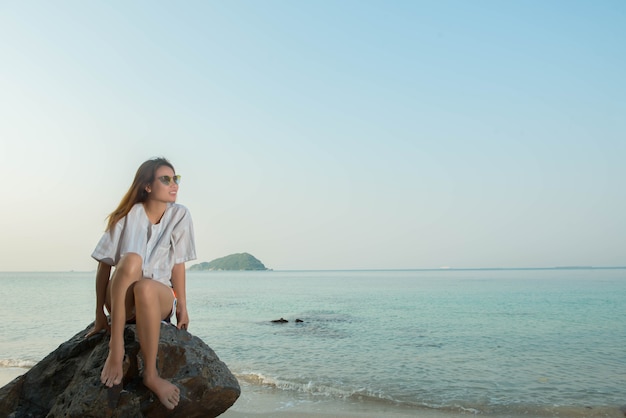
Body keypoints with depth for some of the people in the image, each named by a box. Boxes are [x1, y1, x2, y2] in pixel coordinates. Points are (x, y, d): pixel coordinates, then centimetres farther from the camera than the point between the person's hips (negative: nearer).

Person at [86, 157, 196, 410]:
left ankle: (151, 374, -27)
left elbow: (178, 264, -1)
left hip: (160, 296, 1)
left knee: (145, 287, -37)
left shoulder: (180, 215, -3)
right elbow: (104, 265, -7)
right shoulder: (129, 216, -8)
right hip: (120, 299, 0)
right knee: (131, 259, -34)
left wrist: (182, 307, -3)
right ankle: (116, 350, -32)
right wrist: (100, 315, -8)